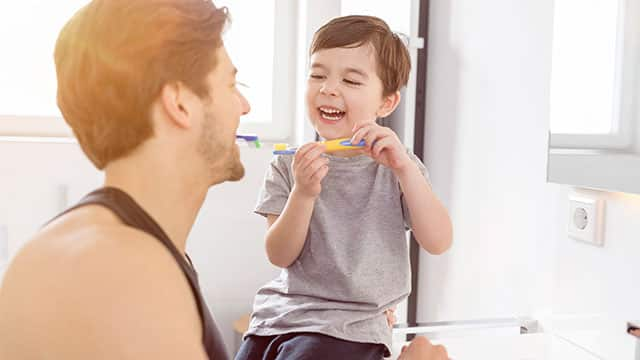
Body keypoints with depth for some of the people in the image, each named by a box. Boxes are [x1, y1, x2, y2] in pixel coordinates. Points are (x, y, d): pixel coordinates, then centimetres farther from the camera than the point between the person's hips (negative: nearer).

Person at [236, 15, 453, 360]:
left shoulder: (396, 166, -2)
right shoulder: (289, 164, 0)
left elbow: (438, 242, -12)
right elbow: (279, 255, -5)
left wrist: (405, 169, -24)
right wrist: (303, 193, -22)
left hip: (350, 327, -2)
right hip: (279, 314, 3)